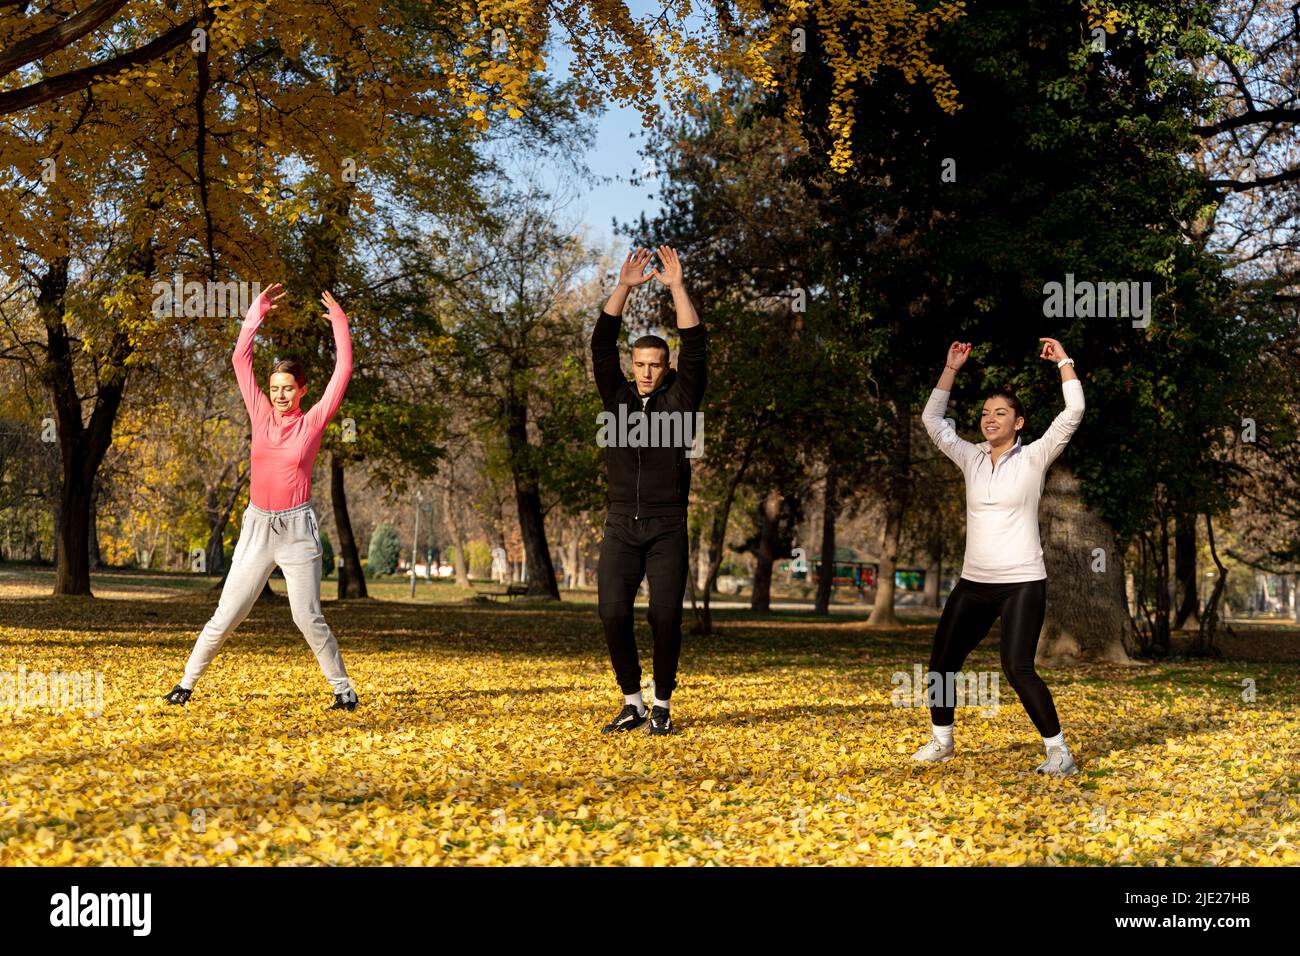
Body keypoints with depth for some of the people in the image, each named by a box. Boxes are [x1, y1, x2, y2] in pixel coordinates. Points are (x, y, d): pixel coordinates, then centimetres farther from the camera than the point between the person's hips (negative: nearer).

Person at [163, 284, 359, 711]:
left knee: (308, 618, -6)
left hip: (297, 529, -3)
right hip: (257, 527, 3)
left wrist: (339, 323, 0)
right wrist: (258, 312, 8)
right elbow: (240, 359, 9)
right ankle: (187, 682, 13)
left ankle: (343, 688, 6)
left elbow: (343, 372, -4)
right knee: (226, 615, 3)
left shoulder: (313, 422, -1)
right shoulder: (261, 415, 7)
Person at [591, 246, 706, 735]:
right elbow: (601, 346, 2)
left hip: (667, 530, -2)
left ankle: (662, 704, 8)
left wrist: (677, 288, -10)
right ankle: (632, 702, 7)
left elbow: (695, 349, -5)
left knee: (666, 617, -7)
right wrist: (623, 287, -6)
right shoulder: (616, 398, 11)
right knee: (613, 614, -8)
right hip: (621, 528, 2)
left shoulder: (679, 400, 6)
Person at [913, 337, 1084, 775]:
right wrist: (951, 369, 12)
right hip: (973, 583, 6)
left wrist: (1063, 361, -7)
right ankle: (940, 742, 27)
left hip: (1022, 584, -6)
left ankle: (1058, 751, -8)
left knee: (1018, 669, -18)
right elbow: (933, 419, 16)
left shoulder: (1033, 458, -4)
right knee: (941, 663, 9)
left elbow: (1073, 413, -12)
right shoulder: (972, 458, 8)